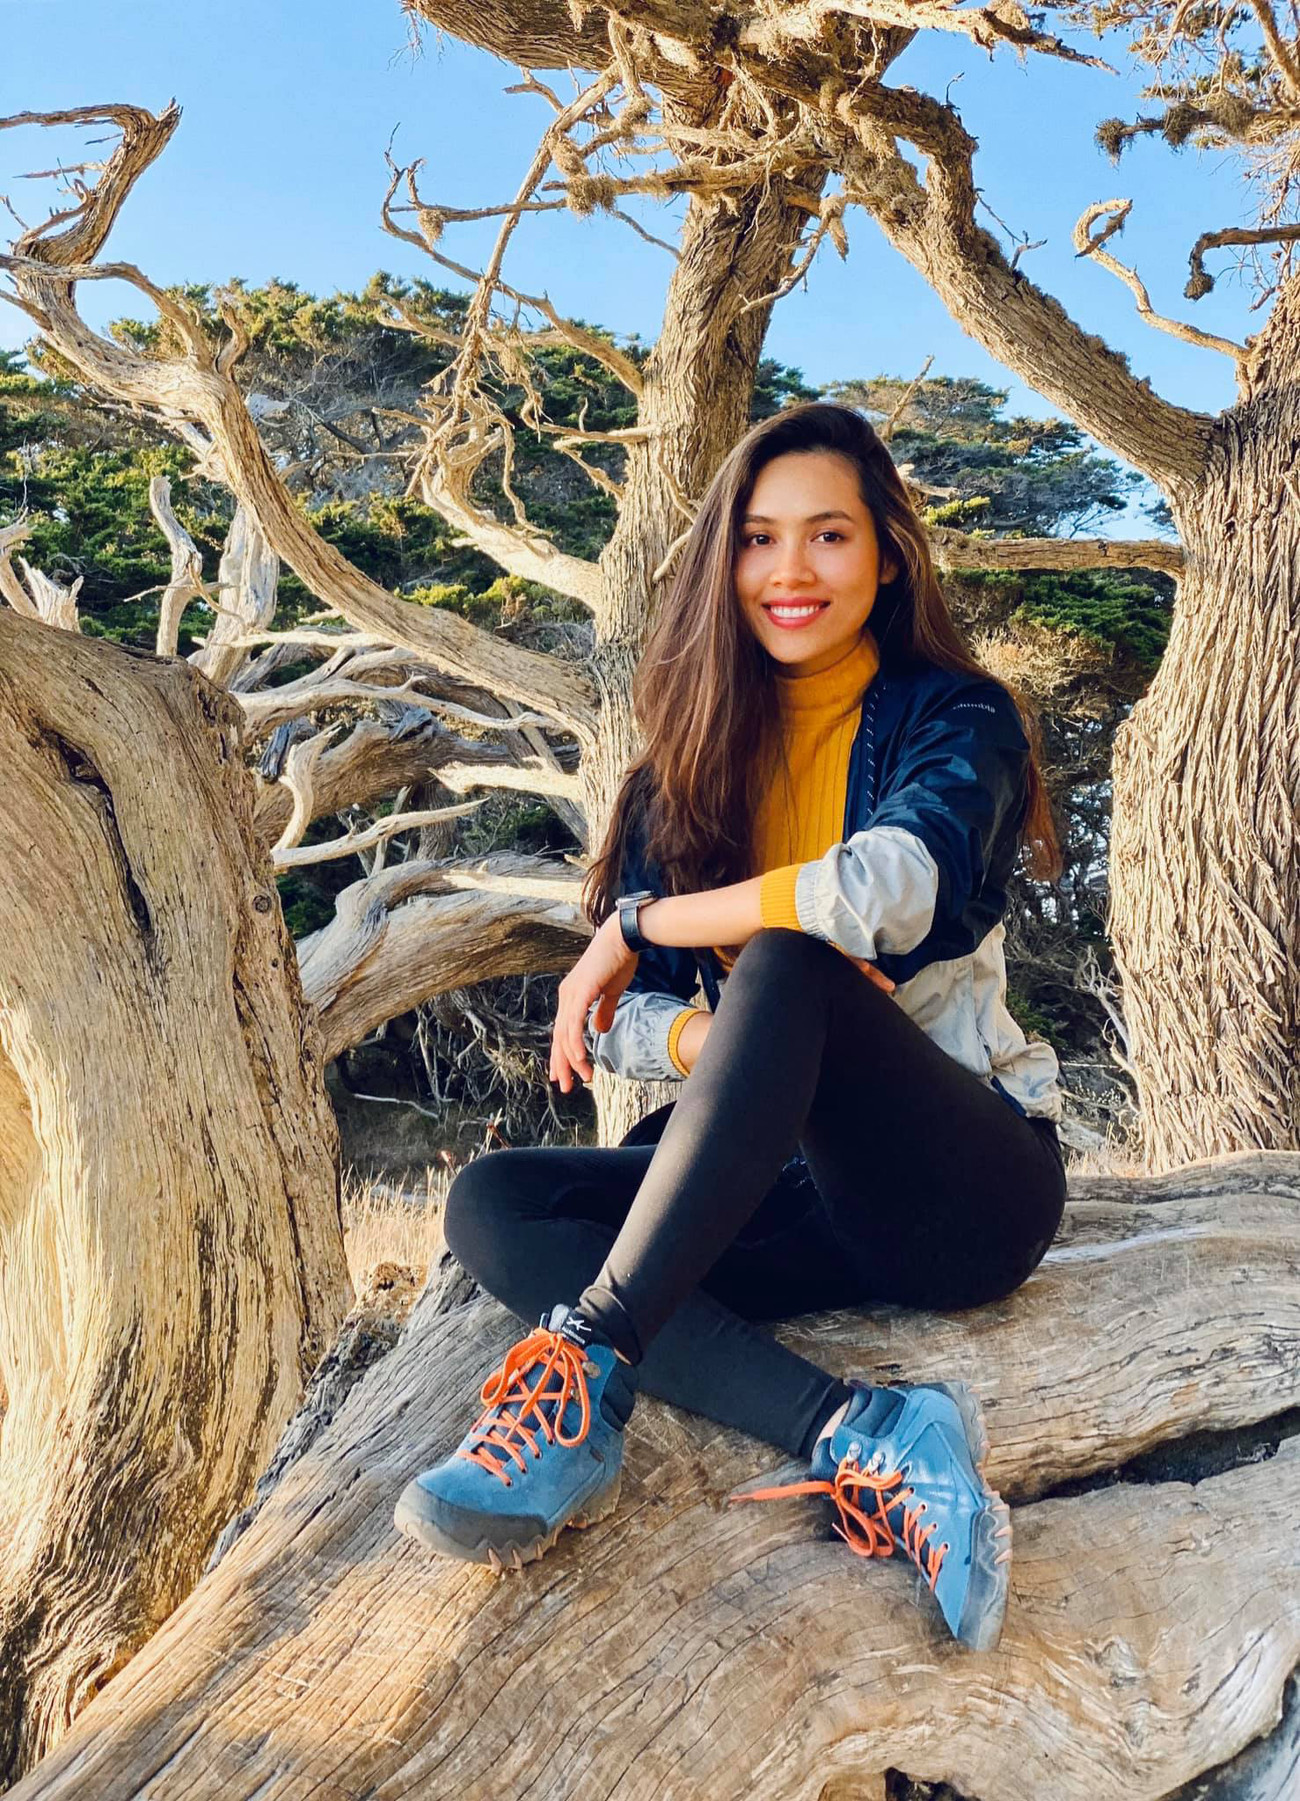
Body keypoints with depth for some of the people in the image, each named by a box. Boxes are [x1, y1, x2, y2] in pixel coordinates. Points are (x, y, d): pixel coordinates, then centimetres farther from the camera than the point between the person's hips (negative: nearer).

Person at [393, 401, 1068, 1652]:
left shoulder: (956, 720, -3)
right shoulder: (694, 758, 9)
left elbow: (893, 886, -27)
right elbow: (609, 1026, 3)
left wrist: (644, 924, -16)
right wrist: (725, 1042, -19)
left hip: (967, 1190, -5)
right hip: (796, 1183, 5)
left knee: (786, 965, -32)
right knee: (491, 1202, -18)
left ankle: (586, 1365, -33)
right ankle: (861, 1440, -34)